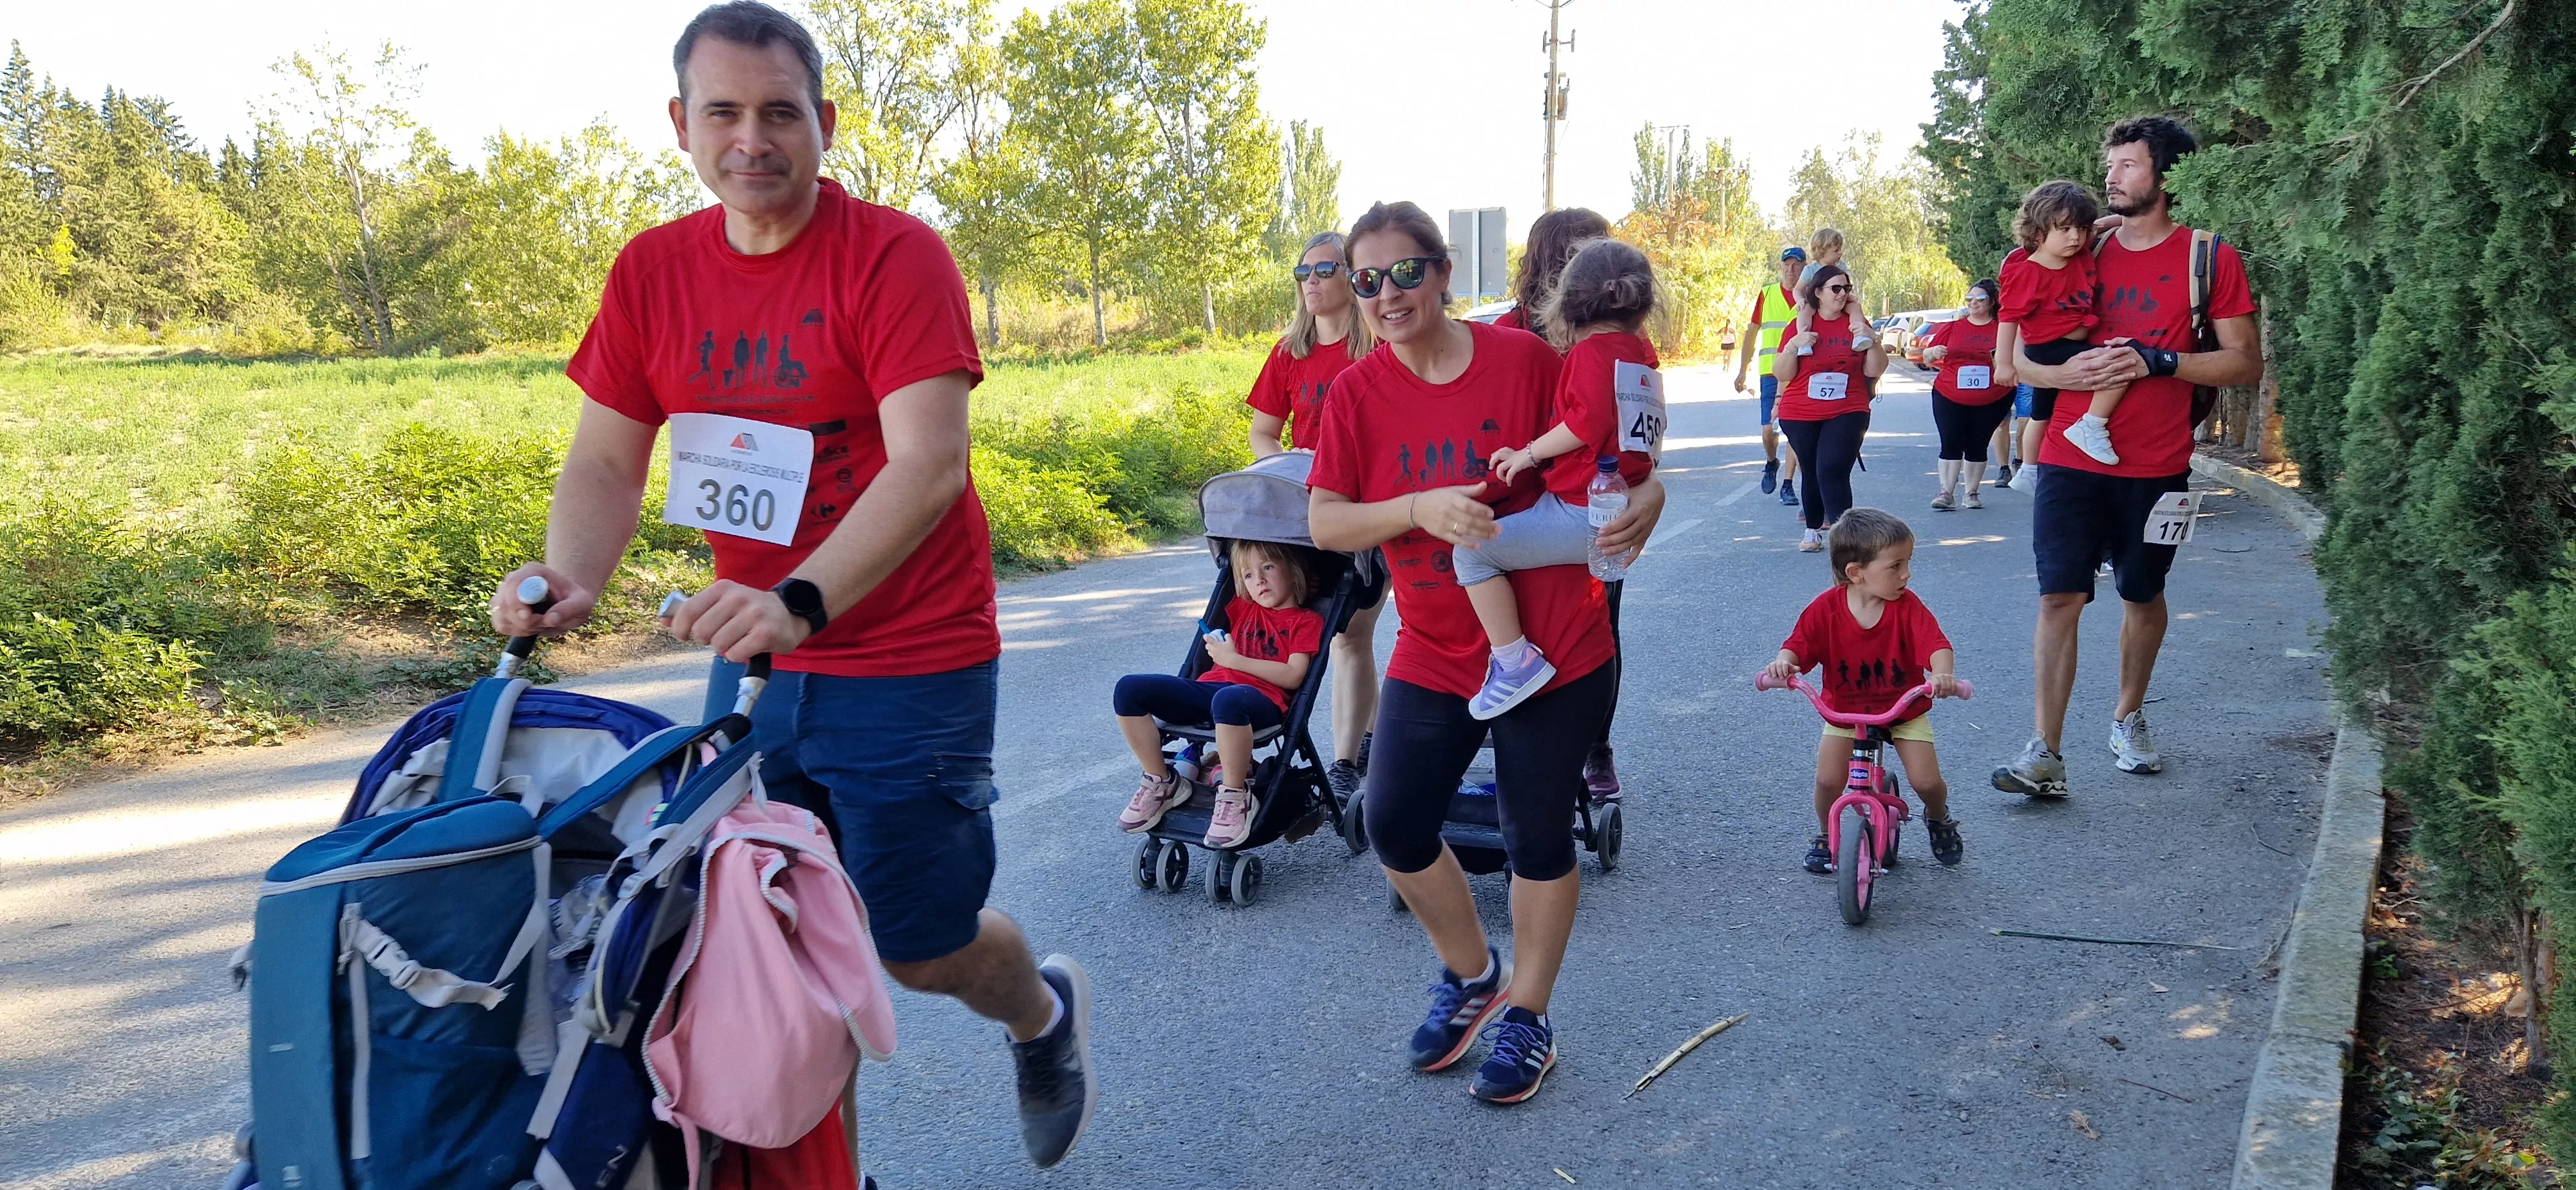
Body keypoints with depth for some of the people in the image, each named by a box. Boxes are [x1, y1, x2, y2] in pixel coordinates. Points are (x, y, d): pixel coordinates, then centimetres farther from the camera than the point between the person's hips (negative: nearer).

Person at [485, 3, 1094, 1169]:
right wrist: (569, 579, -20)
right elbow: (605, 464, 2)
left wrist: (797, 600, -38)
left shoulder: (893, 254, -14)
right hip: (757, 656, 5)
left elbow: (929, 466, -24)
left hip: (910, 662, -5)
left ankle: (1044, 1012, 38)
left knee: (921, 947, 4)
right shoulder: (652, 271, 2)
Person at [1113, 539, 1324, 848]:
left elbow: (1293, 677, -5)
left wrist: (1234, 659, -7)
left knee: (1228, 700, -46)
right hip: (1208, 690, 7)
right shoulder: (1243, 608, 28)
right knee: (1130, 689, -15)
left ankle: (1235, 798, -28)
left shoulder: (1307, 621, 9)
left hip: (1263, 700, -7)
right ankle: (1161, 783, -3)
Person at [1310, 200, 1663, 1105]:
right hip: (1434, 655, 3)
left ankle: (1527, 1015, 29)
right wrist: (1418, 507, -24)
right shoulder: (1356, 393, -3)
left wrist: (1642, 501, -19)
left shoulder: (1523, 358, -9)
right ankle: (1472, 975, 28)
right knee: (1395, 823, -1)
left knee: (1537, 836, 8)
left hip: (1555, 647, -2)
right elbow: (1324, 523, -9)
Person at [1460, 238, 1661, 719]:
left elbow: (1587, 423, -26)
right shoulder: (1642, 351, 13)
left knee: (1476, 549, -14)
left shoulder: (1590, 351, -12)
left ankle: (1515, 661, -18)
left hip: (1581, 513, -10)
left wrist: (1529, 453, -16)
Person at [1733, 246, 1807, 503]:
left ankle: (1788, 485, 5)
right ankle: (1771, 463, 31)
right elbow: (1752, 333, 13)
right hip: (1771, 371, 1)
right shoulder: (1767, 294, 8)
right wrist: (1742, 371, 11)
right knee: (1769, 429, -1)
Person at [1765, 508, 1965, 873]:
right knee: (1828, 779, -14)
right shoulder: (1826, 608, -17)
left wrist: (1943, 675, -49)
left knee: (1927, 781, -9)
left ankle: (1939, 818, 29)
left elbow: (1936, 645, -27)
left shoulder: (1907, 606, -17)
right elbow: (1798, 645, -17)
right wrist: (1782, 664, -41)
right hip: (1845, 708, 0)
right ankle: (1825, 835, 18)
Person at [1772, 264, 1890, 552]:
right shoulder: (1801, 325, 3)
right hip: (1800, 417, 1)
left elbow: (1875, 371, 2)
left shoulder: (1857, 323, 4)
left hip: (1847, 413, -1)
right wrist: (1793, 345, -17)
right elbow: (1781, 374, -1)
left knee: (1833, 471, -18)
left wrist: (1871, 341, -14)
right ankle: (1814, 530, 31)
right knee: (1811, 474, 12)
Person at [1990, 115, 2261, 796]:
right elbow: (2022, 360, 8)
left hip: (2155, 466, -1)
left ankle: (2129, 719, 34)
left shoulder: (2208, 258, 0)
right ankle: (2044, 754, -7)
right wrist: (2072, 371, -13)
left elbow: (2246, 363, -3)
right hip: (2072, 458, 1)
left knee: (2143, 596, 13)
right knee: (2061, 596, -7)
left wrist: (2157, 362, -16)